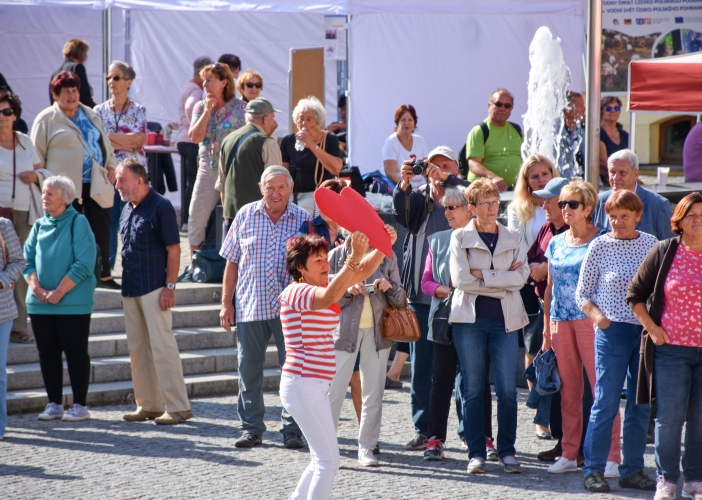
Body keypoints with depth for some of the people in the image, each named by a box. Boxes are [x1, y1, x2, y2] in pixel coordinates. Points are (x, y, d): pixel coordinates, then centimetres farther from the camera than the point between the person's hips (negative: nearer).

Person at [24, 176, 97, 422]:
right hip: (40, 302, 5)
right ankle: (54, 404, 16)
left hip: (73, 302, -5)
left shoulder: (78, 223, -6)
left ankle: (80, 405, 7)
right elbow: (27, 260, 7)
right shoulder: (40, 226, 11)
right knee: (47, 352, 8)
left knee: (75, 352, 0)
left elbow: (84, 264, -14)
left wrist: (58, 292, -16)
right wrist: (36, 288, -11)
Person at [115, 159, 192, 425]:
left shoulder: (160, 207, -9)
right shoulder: (127, 209, 13)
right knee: (137, 348, 10)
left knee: (162, 346, -8)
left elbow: (173, 249, -11)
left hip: (154, 288, -8)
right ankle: (148, 405, 17)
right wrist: (124, 286, 15)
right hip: (130, 290, 8)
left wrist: (170, 286, -16)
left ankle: (177, 406, -6)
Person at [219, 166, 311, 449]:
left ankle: (292, 429, 10)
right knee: (248, 369, 6)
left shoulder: (303, 220, 1)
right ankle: (251, 428, 17)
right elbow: (232, 262, 8)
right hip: (250, 306, 1)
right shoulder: (245, 216, 5)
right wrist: (226, 303, 5)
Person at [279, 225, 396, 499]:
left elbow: (363, 271, 8)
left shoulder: (322, 285, 12)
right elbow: (329, 297, -36)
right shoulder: (297, 292, -15)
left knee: (323, 460, 17)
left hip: (315, 386, 10)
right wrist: (354, 257, -44)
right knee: (328, 460, -9)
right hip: (303, 385, -10)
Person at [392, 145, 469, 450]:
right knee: (421, 366, 4)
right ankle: (423, 430, 10)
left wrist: (445, 179, -28)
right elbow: (400, 210, -9)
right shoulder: (419, 199, 10)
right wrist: (405, 183, -28)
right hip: (421, 296, 3)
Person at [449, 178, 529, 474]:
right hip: (470, 319, -1)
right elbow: (460, 279, -8)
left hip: (504, 320, 1)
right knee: (473, 389, 1)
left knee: (507, 389, -3)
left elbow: (521, 277, -4)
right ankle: (476, 453, 7)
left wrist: (482, 275, -10)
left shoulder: (513, 239, 10)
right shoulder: (460, 237, 4)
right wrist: (502, 281, -7)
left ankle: (507, 451, 6)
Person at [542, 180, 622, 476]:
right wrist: (546, 331, 14)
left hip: (590, 319, -5)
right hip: (560, 321, 5)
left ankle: (611, 456, -7)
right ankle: (569, 454, 14)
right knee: (568, 389, 8)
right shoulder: (556, 243, 14)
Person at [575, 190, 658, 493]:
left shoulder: (651, 244, 6)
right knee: (606, 402, -4)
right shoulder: (600, 247, -2)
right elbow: (582, 293, 2)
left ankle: (632, 471, 16)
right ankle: (594, 471, 4)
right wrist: (597, 315, -16)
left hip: (646, 331, 4)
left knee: (641, 405, 7)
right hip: (612, 331, -4)